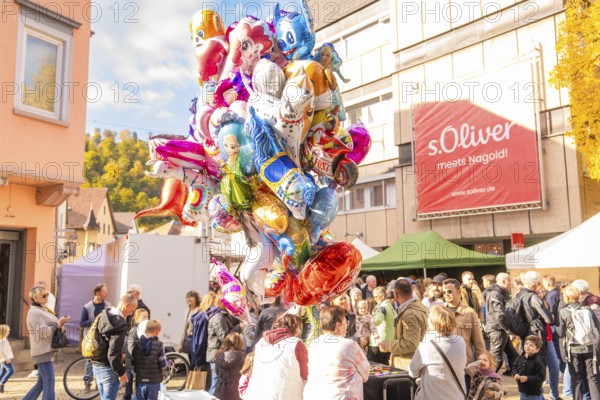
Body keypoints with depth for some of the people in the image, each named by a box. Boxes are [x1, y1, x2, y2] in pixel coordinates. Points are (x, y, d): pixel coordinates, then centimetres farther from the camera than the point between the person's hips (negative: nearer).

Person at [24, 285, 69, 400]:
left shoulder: (43, 310, 18)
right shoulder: (34, 312, -12)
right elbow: (43, 332, -20)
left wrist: (60, 325, 7)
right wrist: (58, 323, -18)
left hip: (47, 351, 10)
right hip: (43, 352, -10)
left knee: (41, 384, 15)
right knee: (49, 383, -9)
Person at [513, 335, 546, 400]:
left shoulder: (538, 361, -23)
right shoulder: (521, 357, -3)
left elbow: (541, 377, -23)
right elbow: (515, 367, 13)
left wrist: (527, 378, -27)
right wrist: (516, 374, -8)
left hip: (534, 393, -6)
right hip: (523, 391, 6)